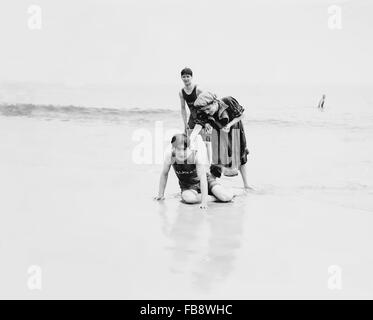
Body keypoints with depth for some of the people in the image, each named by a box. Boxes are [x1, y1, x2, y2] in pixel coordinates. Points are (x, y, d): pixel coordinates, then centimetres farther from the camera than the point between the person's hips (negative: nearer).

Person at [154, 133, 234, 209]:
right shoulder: (169, 156, -27)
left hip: (205, 180, -1)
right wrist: (161, 194, 0)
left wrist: (204, 201, -40)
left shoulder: (197, 154, -33)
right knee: (188, 198, -36)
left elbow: (203, 178, -34)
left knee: (227, 197, -20)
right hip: (188, 186, 1)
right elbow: (164, 174, -9)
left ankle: (211, 193, 15)